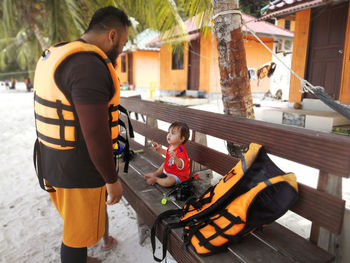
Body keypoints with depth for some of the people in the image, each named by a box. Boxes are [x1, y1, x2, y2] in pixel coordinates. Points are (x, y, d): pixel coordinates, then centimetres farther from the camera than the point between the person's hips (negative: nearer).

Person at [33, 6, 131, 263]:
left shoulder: (53, 56, 9)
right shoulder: (90, 65, -23)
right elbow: (95, 133, -25)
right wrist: (112, 179, -15)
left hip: (53, 162, 9)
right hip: (80, 169, -9)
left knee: (76, 223, 28)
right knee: (79, 233, 12)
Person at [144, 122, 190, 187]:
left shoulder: (180, 151, -36)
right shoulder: (171, 146, -4)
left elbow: (181, 166, -50)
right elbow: (167, 154, 20)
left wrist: (175, 157, -68)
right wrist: (159, 149, 11)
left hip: (178, 175, -10)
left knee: (168, 182, -32)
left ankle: (155, 179, -6)